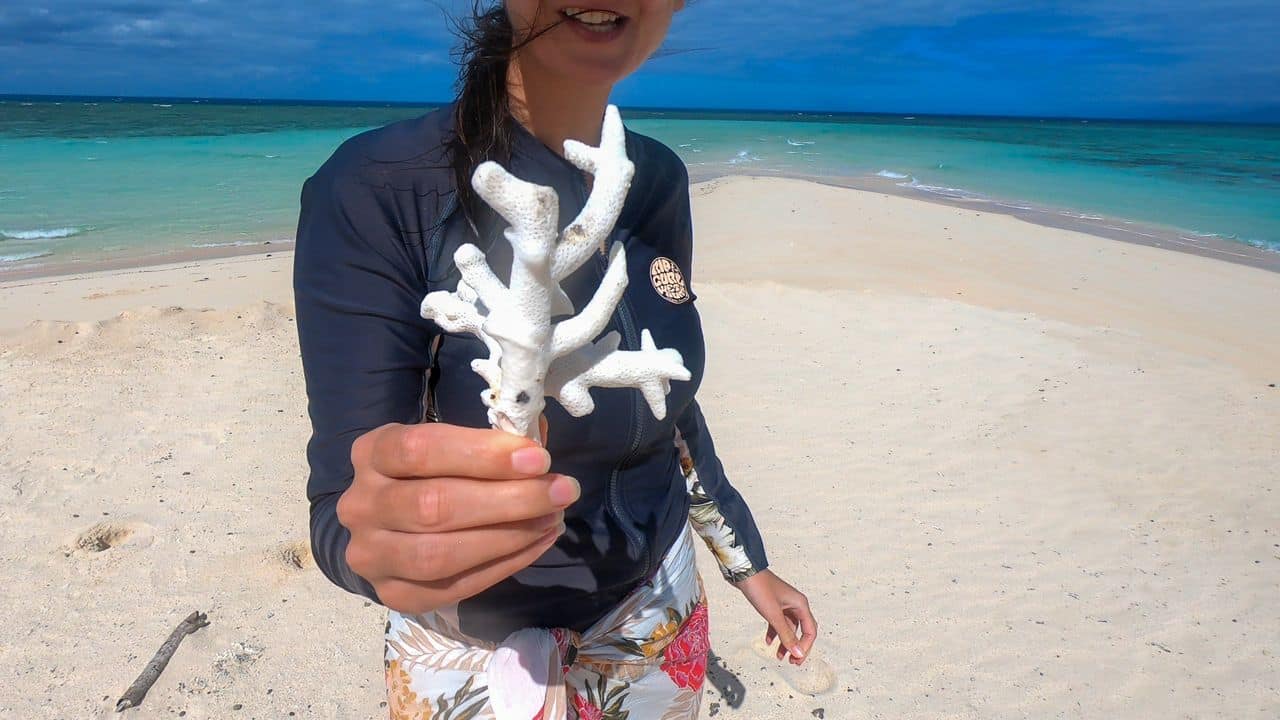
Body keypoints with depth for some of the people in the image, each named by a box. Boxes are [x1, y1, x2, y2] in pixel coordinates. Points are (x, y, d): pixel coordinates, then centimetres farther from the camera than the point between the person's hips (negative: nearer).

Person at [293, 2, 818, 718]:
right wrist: (397, 530, -45)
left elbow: (667, 402, 5)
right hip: (478, 650, -4)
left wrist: (750, 564, 12)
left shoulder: (660, 180, -7)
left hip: (659, 608, 5)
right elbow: (345, 515, -23)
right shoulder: (372, 192, -23)